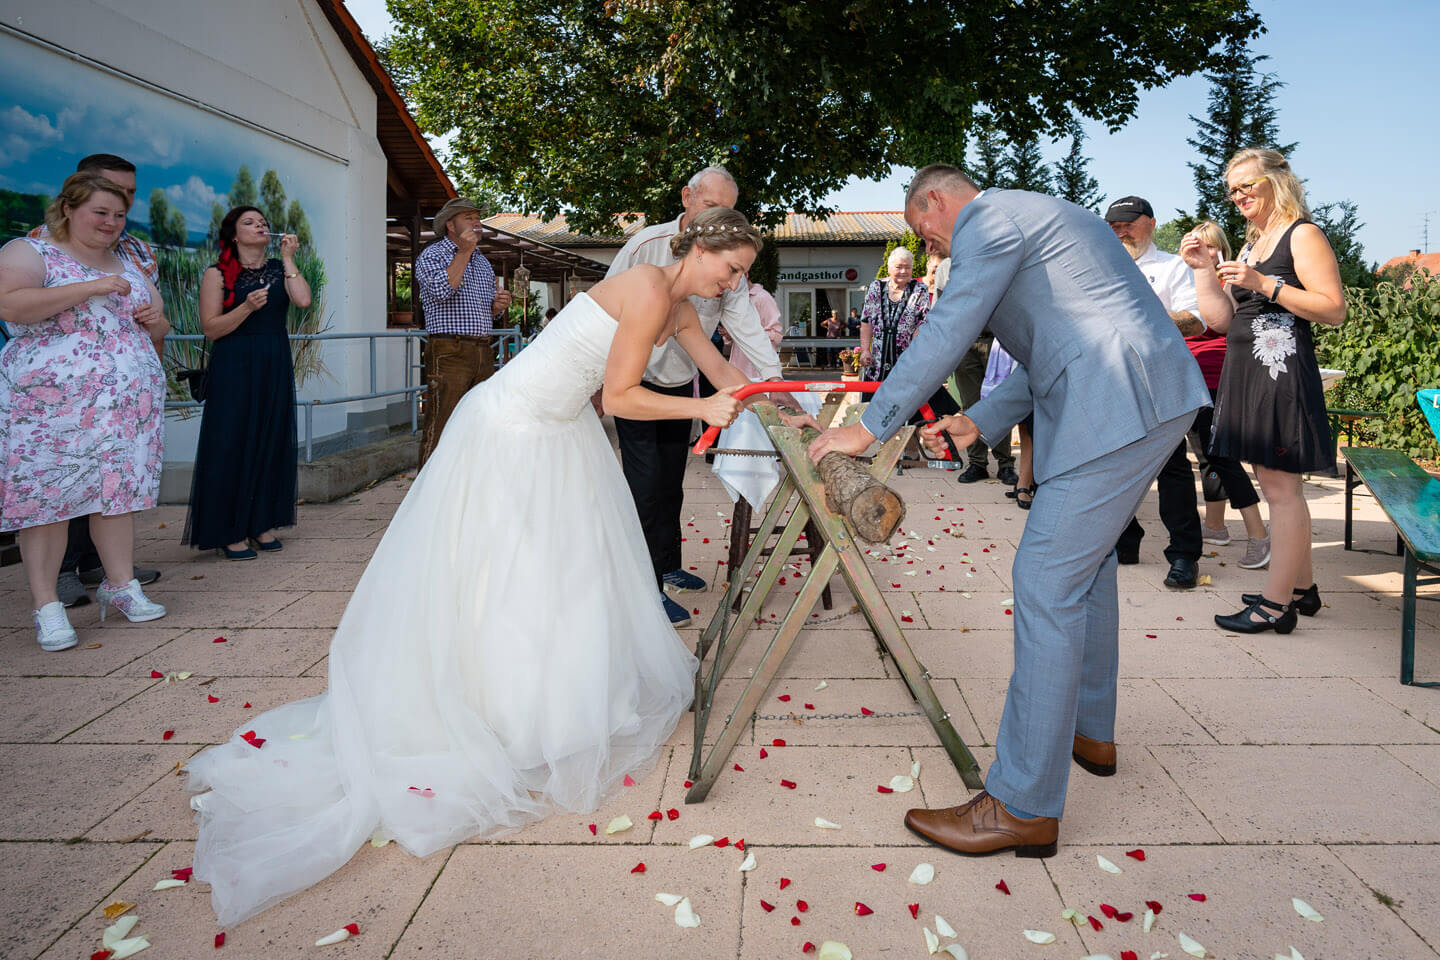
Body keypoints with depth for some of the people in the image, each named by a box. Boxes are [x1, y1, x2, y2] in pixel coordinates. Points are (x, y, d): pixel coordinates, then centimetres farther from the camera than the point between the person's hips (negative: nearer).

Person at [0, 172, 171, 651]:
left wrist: (155, 321, 4)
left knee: (118, 488, 5)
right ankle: (46, 605, 2)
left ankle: (120, 584, 17)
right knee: (46, 493, -5)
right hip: (51, 401, -5)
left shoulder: (129, 268, 21)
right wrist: (89, 288, -18)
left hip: (127, 402, 5)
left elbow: (158, 327, 28)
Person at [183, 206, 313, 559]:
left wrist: (288, 259, -5)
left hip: (275, 367, 4)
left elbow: (303, 300, -9)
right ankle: (231, 533, 4)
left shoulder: (278, 269, 10)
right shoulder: (217, 274, -1)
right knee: (233, 443, -3)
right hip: (234, 367, -4)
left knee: (272, 441, 6)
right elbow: (210, 329, -8)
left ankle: (262, 523, 17)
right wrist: (247, 308, -20)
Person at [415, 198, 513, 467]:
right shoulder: (431, 255, 2)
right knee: (440, 427, -10)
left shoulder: (483, 262, 23)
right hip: (448, 353, -7)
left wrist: (498, 305, 6)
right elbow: (442, 290, -18)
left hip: (483, 353, 7)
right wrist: (463, 252, -14)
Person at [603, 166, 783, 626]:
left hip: (681, 384, 5)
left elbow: (744, 322, -10)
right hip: (635, 380, -5)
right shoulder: (648, 245, -18)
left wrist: (772, 376, -22)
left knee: (671, 483, 15)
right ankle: (648, 588, -2)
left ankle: (668, 567, 31)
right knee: (646, 485, -9)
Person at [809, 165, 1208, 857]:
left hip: (1117, 405, -11)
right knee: (1086, 560, 21)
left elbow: (945, 334, -11)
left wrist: (869, 427, -7)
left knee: (1046, 584, -11)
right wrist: (981, 420, 20)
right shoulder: (1034, 216, 28)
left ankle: (1024, 806, -6)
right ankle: (1087, 730, 37)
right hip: (1152, 399, 11)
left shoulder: (988, 217, -4)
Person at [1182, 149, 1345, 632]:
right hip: (1247, 374, 9)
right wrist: (1203, 269, 6)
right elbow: (1221, 320, 14)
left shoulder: (1302, 234, -4)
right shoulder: (1250, 245, 20)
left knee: (1280, 487, -7)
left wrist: (1263, 283, -19)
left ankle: (1276, 603, -3)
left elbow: (1334, 310, -14)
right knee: (1277, 486, 13)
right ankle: (1302, 587, 24)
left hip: (1282, 373, -9)